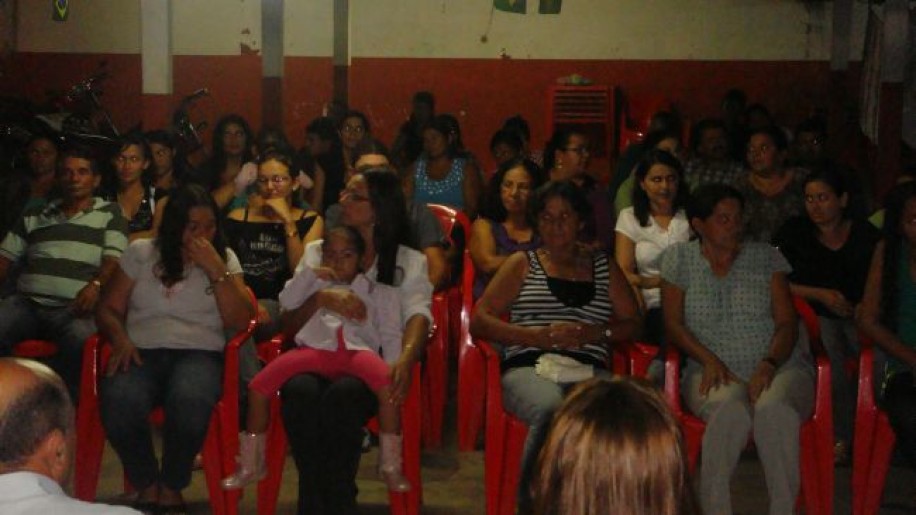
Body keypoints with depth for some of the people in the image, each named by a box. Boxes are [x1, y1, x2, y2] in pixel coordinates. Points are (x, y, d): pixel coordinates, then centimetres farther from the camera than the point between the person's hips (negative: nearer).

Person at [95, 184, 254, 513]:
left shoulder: (225, 258, 12)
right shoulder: (140, 253, 13)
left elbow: (241, 321, 1)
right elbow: (108, 309, 13)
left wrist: (216, 270, -7)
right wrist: (120, 339, -8)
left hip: (199, 353, -1)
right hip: (142, 352, 1)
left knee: (189, 401, -39)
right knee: (119, 402, -36)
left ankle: (172, 487, -11)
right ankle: (146, 485, -8)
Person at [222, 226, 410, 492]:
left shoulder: (380, 292, 25)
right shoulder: (316, 285, 32)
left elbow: (391, 336, 14)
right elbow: (287, 301, 15)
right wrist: (310, 273, 6)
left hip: (358, 349, -1)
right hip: (316, 348, 2)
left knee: (387, 384, -35)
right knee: (258, 386, -19)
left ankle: (390, 466, -21)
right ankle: (251, 464, -4)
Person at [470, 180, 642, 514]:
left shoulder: (604, 267, 25)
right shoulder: (523, 264, 19)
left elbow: (633, 324, 20)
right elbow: (479, 322, 9)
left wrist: (597, 332, -2)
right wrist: (540, 336, -4)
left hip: (589, 370, 2)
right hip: (530, 367, -1)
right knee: (551, 408, -39)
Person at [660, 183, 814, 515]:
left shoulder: (766, 257, 12)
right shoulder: (679, 259, 12)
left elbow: (787, 323, 6)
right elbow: (673, 324, 6)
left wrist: (769, 364, -13)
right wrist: (708, 359, -11)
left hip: (780, 367, 1)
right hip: (716, 373, 0)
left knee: (773, 407, -36)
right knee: (731, 407, -37)